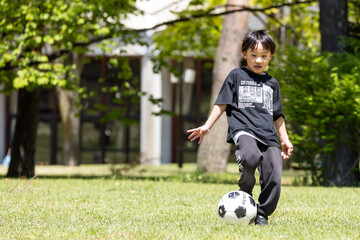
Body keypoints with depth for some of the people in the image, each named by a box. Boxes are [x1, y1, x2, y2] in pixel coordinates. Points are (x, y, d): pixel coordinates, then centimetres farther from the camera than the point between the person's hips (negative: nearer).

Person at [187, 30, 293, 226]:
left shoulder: (272, 83, 22)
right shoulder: (237, 76, 12)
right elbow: (222, 103, 11)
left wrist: (284, 140, 23)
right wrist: (206, 126, 3)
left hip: (268, 135, 4)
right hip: (243, 129, -4)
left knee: (274, 178, -10)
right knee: (250, 157, -36)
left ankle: (262, 214, 9)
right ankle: (244, 195, -12)